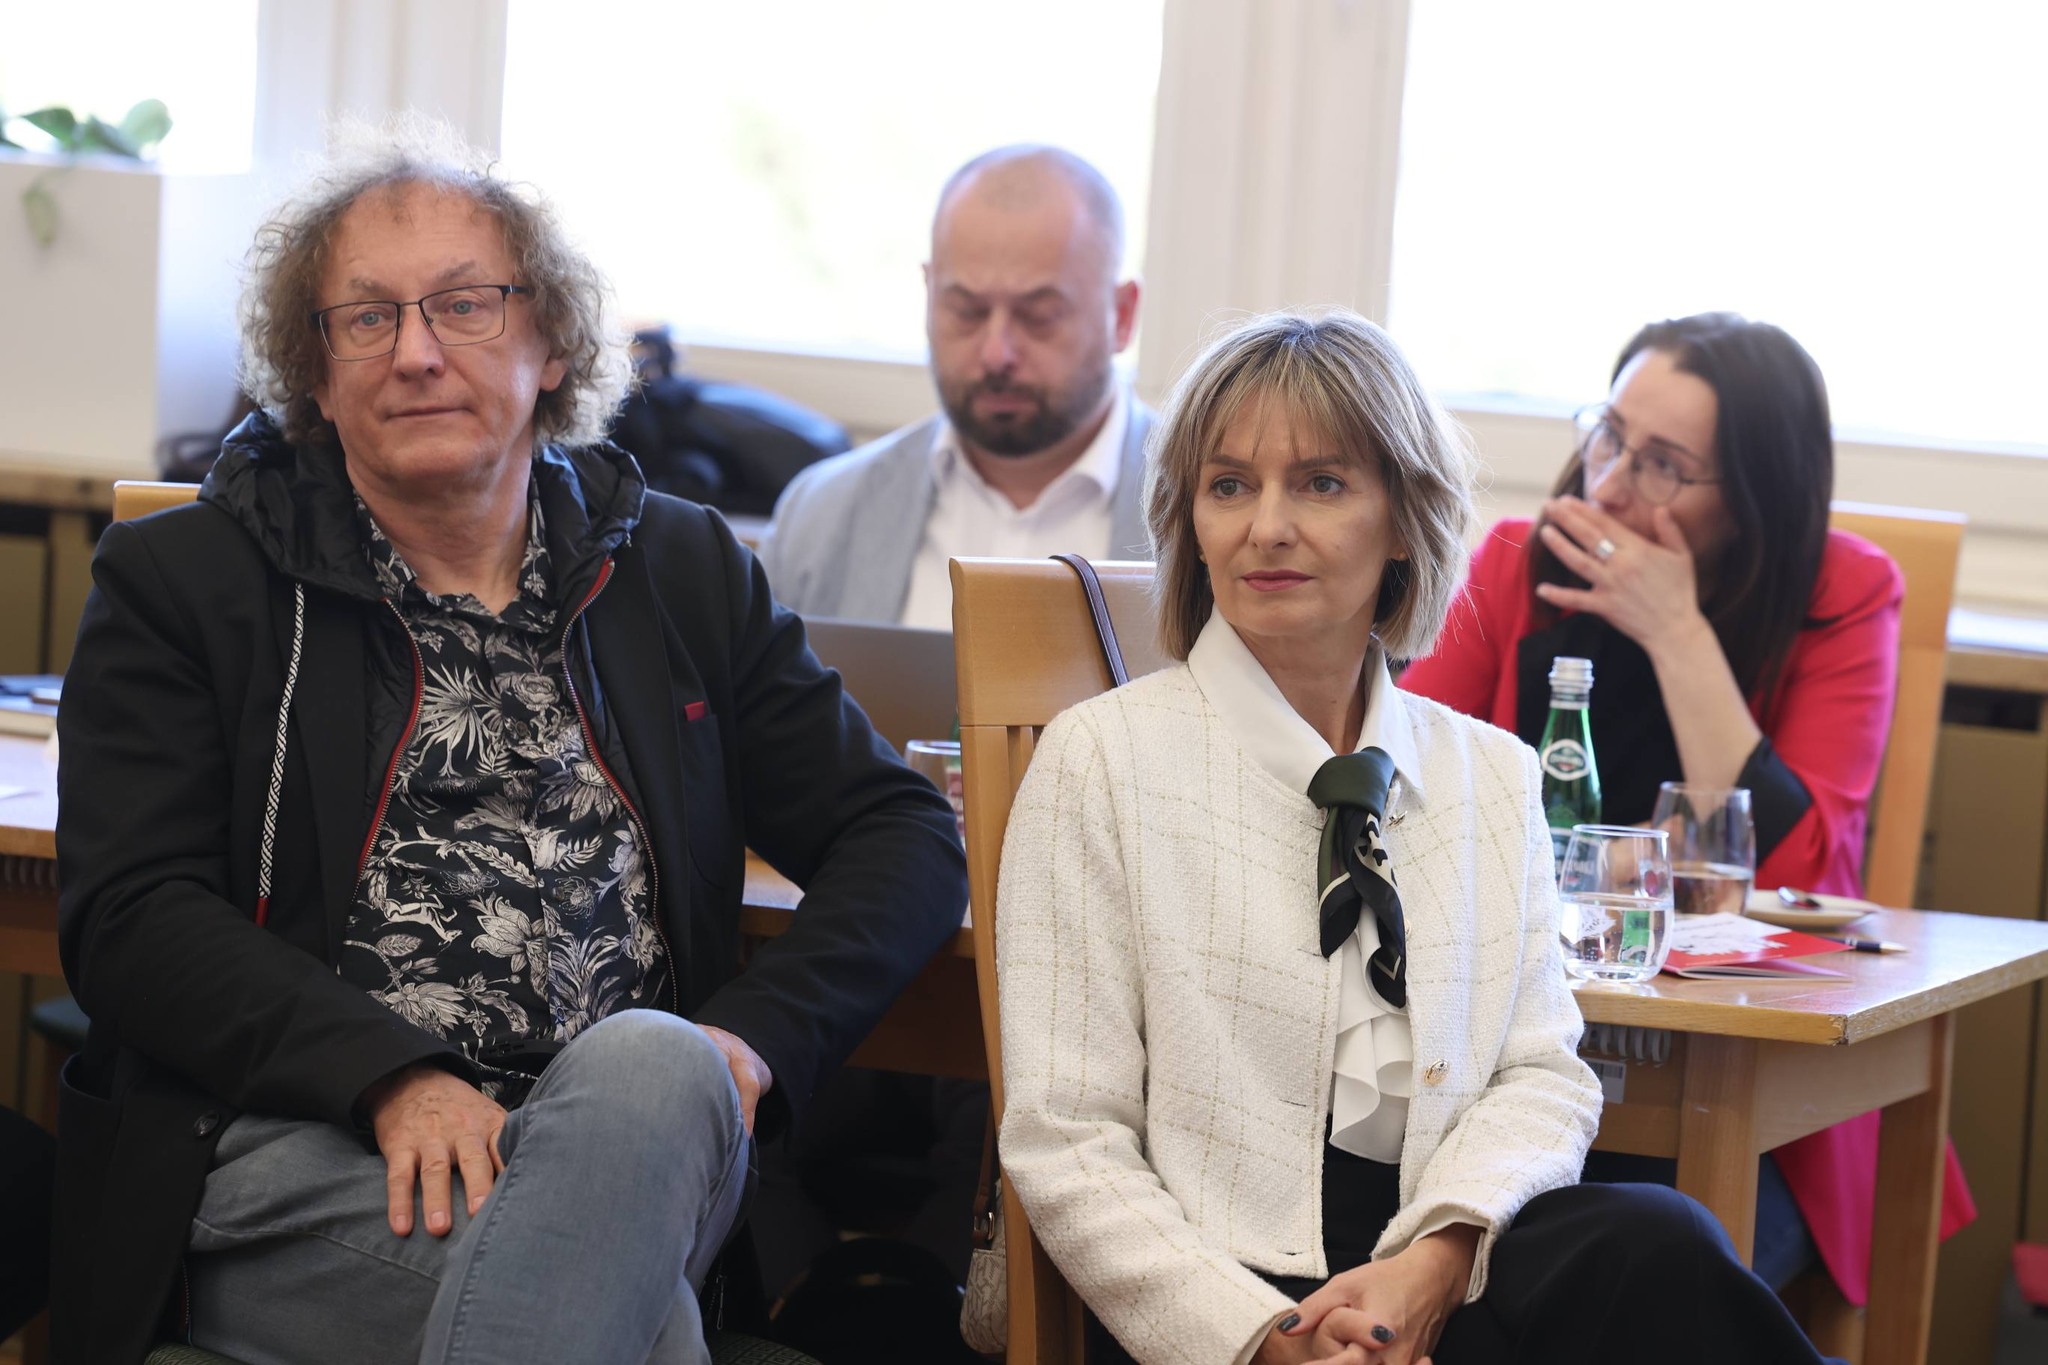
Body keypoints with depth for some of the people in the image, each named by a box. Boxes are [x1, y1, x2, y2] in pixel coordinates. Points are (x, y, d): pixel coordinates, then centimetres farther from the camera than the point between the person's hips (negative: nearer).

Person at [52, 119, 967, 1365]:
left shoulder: (684, 573, 18)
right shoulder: (180, 583, 10)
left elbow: (906, 834, 16)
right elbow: (131, 916, -1)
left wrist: (751, 1039, -5)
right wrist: (391, 1076, -17)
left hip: (634, 1142, 4)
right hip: (299, 1152, -4)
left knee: (649, 1063, -36)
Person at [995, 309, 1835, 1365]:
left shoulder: (1490, 775, 17)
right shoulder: (1102, 760, 4)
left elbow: (1542, 1072, 9)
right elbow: (1064, 1141, -2)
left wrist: (1436, 1257, -14)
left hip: (1444, 1275, 5)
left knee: (1656, 1243, -30)